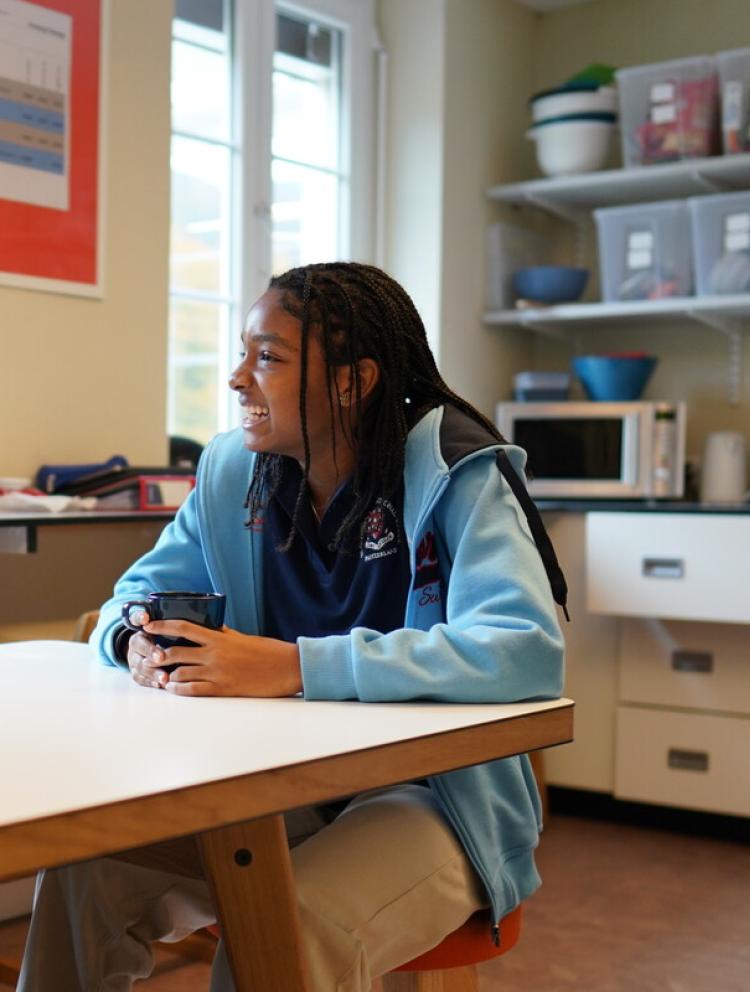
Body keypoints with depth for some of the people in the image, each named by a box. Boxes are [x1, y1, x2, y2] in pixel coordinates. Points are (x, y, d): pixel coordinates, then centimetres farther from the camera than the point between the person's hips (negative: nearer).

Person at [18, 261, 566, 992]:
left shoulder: (456, 478, -16)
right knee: (85, 870, -17)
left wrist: (293, 665, -36)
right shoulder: (232, 471, 1)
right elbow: (138, 594, 13)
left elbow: (528, 651, -31)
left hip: (432, 796, -5)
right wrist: (138, 640, -15)